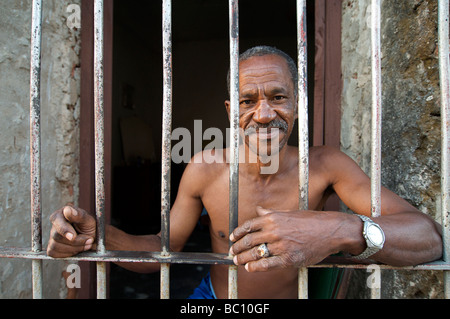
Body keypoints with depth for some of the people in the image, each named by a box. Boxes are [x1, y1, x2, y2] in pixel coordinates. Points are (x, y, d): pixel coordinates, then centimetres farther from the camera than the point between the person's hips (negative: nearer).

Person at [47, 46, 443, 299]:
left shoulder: (324, 166, -17)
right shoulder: (205, 168, -13)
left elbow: (430, 238, -24)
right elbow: (162, 249, -5)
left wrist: (342, 229, -44)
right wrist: (97, 234, -24)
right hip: (213, 297, 0)